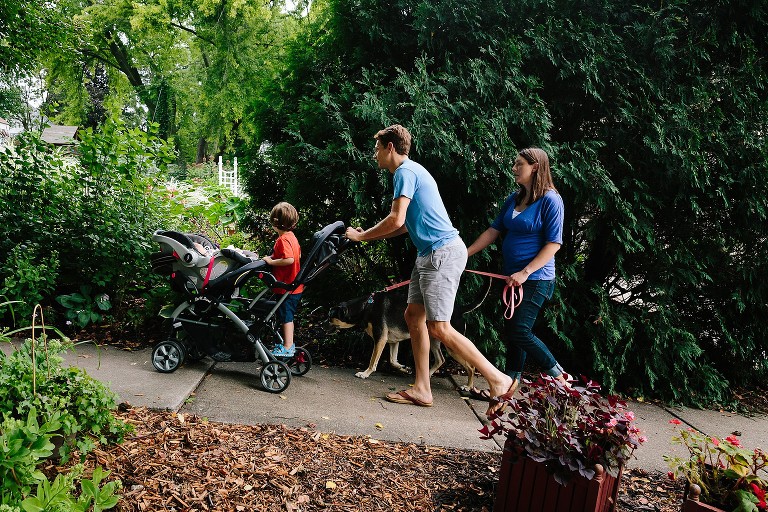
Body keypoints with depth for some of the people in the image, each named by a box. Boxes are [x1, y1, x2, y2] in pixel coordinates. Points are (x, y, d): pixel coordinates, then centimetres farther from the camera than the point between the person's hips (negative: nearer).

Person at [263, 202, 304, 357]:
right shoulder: (291, 236, 9)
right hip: (294, 286, 10)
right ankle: (288, 344, 30)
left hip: (287, 287, -10)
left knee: (286, 317, -1)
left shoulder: (283, 239, -20)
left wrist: (271, 261, -19)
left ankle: (287, 348, 6)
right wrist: (273, 257, 18)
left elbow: (289, 259, -31)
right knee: (288, 316, 19)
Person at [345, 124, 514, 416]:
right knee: (414, 315, 9)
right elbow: (406, 225, 24)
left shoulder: (405, 171, -9)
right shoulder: (412, 171, 22)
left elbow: (396, 220, -19)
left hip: (442, 253, -11)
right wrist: (366, 235, 19)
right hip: (430, 253, 11)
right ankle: (421, 390, 13)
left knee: (438, 326, -10)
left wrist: (361, 236, -5)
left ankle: (498, 379, -1)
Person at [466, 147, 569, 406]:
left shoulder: (550, 200, -11)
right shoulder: (514, 199, 11)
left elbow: (554, 243, -15)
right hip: (512, 276, 8)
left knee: (519, 332, -10)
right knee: (511, 331, 10)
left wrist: (525, 272, -21)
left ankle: (559, 376, 8)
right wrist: (464, 254, 8)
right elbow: (493, 230, 13)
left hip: (536, 278, -7)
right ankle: (511, 385, 20)